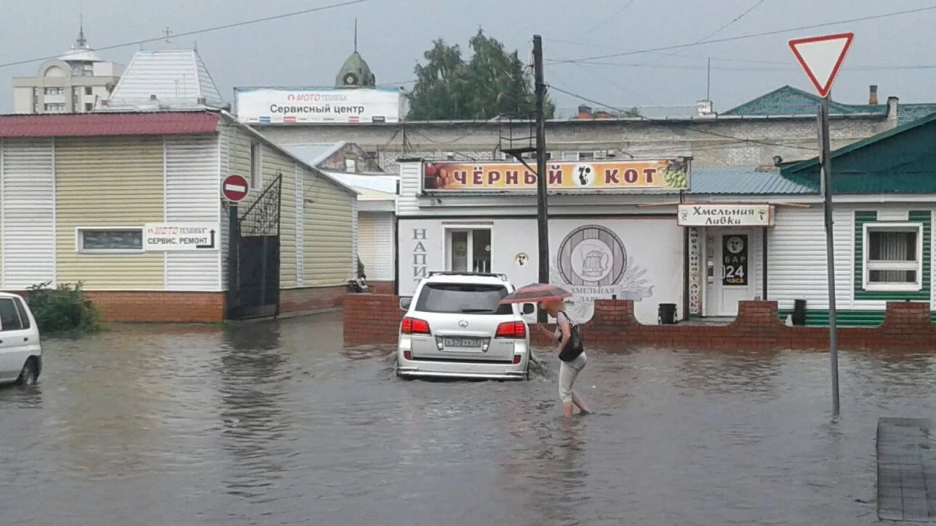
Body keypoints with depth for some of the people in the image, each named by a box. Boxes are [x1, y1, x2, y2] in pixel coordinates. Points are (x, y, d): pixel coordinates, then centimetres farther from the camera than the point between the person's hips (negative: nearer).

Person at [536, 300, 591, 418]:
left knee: (564, 392, -4)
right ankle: (585, 409, 25)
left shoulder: (560, 315, -14)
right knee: (567, 389, 22)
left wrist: (560, 348, -17)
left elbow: (567, 335, -30)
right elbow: (559, 338, 21)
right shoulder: (561, 316, 15)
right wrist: (544, 330, 12)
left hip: (571, 358, -10)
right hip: (576, 356, 10)